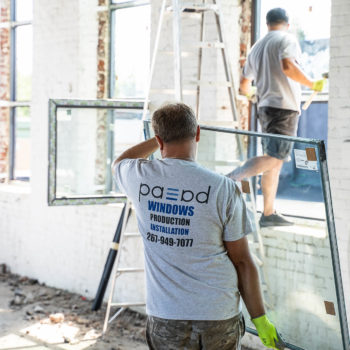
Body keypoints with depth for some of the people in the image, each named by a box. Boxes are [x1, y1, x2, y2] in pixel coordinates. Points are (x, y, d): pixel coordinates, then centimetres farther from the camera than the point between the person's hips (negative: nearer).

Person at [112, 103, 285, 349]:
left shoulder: (140, 178, -4)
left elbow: (120, 163, 24)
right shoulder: (224, 189, -10)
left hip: (165, 319, 1)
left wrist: (161, 138, 32)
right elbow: (242, 261, -5)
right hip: (220, 316, -1)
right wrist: (260, 318, 4)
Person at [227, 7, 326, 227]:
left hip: (266, 108, 8)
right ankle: (230, 180, -25)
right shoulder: (287, 40, -2)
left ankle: (269, 214, 7)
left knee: (275, 161, 9)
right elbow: (288, 67, -22)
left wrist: (252, 93, 44)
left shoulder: (257, 47, 19)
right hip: (284, 105, -8)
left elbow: (244, 85, 22)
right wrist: (312, 84, -12)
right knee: (274, 158, -13)